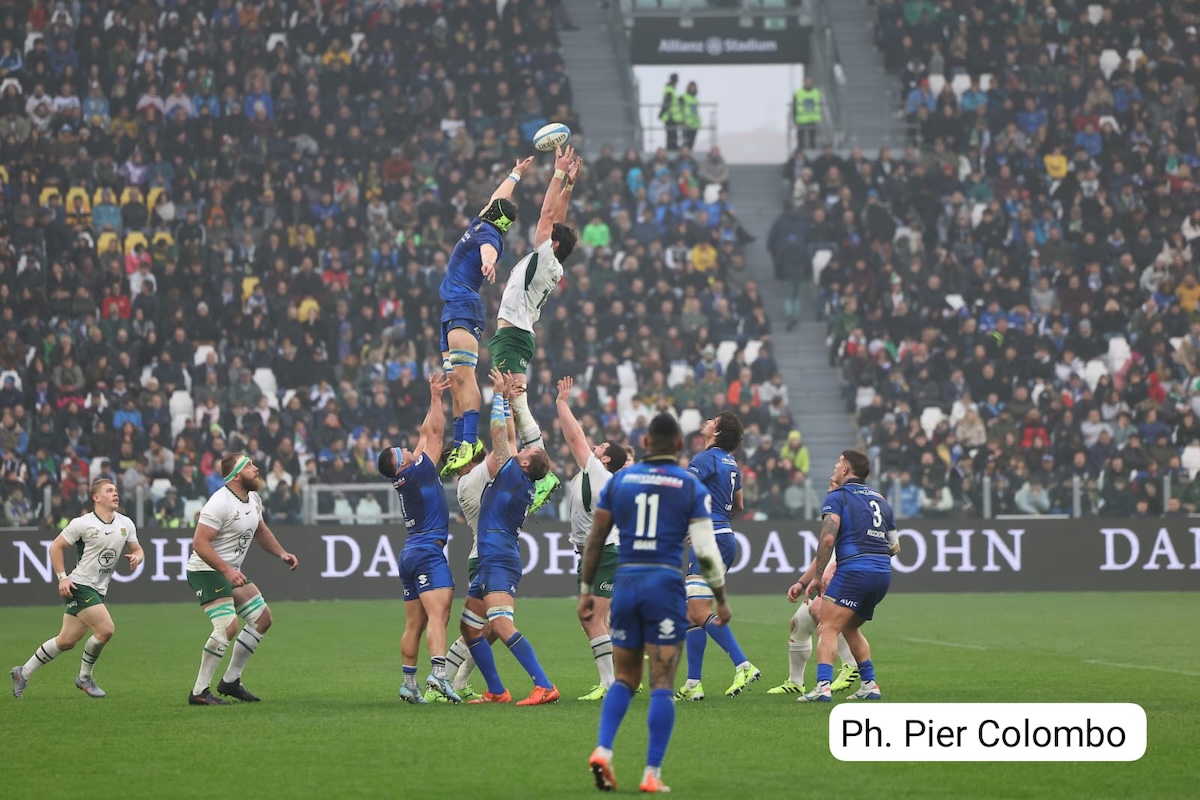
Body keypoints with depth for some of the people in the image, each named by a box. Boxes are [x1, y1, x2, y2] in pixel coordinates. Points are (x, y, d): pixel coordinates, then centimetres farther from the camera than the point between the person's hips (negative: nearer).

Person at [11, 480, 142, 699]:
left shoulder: (126, 524, 6)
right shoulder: (83, 524, -11)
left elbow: (137, 549, 16)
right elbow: (56, 547, -3)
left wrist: (136, 557, -8)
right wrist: (62, 577, -12)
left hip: (98, 590, 7)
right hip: (79, 585, -7)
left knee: (66, 641, 9)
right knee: (106, 629, -19)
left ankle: (23, 673, 24)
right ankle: (84, 677, 3)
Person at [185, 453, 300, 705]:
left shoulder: (253, 499, 7)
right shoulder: (220, 503, -23)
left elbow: (260, 532, 24)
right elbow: (199, 543, -26)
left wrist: (281, 553, 11)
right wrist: (226, 570, -33)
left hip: (232, 572, 10)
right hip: (206, 571, -10)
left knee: (262, 618, 12)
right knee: (228, 625, -24)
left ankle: (231, 680, 19)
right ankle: (199, 692, -17)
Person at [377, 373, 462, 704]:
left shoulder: (403, 479, 13)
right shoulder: (418, 473, -8)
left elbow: (427, 433, 21)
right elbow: (434, 432, -3)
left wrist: (436, 397, 23)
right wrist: (435, 397, 5)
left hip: (410, 553, 9)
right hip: (428, 550, -9)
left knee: (414, 624, 8)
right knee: (438, 615, -20)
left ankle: (409, 684, 7)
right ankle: (438, 673, -35)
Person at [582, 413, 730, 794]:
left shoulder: (619, 481, 8)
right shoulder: (691, 487, 1)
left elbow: (595, 540, 9)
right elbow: (706, 551, -4)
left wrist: (585, 590, 17)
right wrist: (721, 600, 6)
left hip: (626, 583, 3)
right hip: (665, 584, -3)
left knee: (624, 679, 15)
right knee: (662, 685, 0)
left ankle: (602, 750, -6)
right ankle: (652, 774, -4)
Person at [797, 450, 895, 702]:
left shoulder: (837, 497, 2)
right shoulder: (880, 499, 22)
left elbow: (828, 539, -11)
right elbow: (894, 546, 22)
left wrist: (816, 577, -6)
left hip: (854, 570, -7)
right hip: (883, 573, 7)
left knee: (827, 628, -9)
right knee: (850, 628, 24)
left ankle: (824, 686, -27)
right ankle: (869, 685, 18)